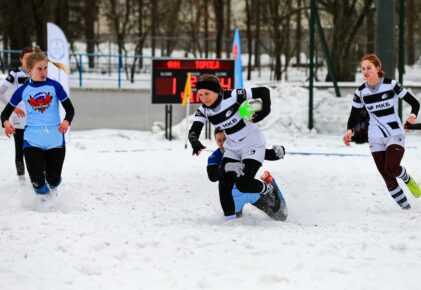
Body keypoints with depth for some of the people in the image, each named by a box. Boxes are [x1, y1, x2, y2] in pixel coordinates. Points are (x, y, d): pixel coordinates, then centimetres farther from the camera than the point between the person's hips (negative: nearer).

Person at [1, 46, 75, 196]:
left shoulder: (54, 86, -2)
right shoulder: (23, 90, 1)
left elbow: (70, 109, 0)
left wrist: (66, 122, -22)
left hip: (55, 140, 0)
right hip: (33, 140, 0)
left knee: (54, 181, 6)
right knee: (39, 186, -7)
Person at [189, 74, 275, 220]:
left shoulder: (232, 96, -24)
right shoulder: (203, 110, -8)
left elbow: (263, 91, -20)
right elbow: (194, 130, -18)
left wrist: (263, 112, -32)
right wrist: (195, 142, -39)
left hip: (253, 145, -6)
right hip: (232, 148, 6)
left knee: (243, 184, -16)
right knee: (224, 184, -8)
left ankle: (268, 189, 14)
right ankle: (230, 218, 4)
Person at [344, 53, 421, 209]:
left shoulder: (391, 85, -10)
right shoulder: (360, 92, -1)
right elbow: (353, 115, 7)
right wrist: (349, 130, -13)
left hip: (395, 135, -3)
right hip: (375, 138, 3)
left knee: (391, 168, -23)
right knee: (387, 177, -1)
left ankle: (408, 179, 10)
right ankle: (404, 205, 13)